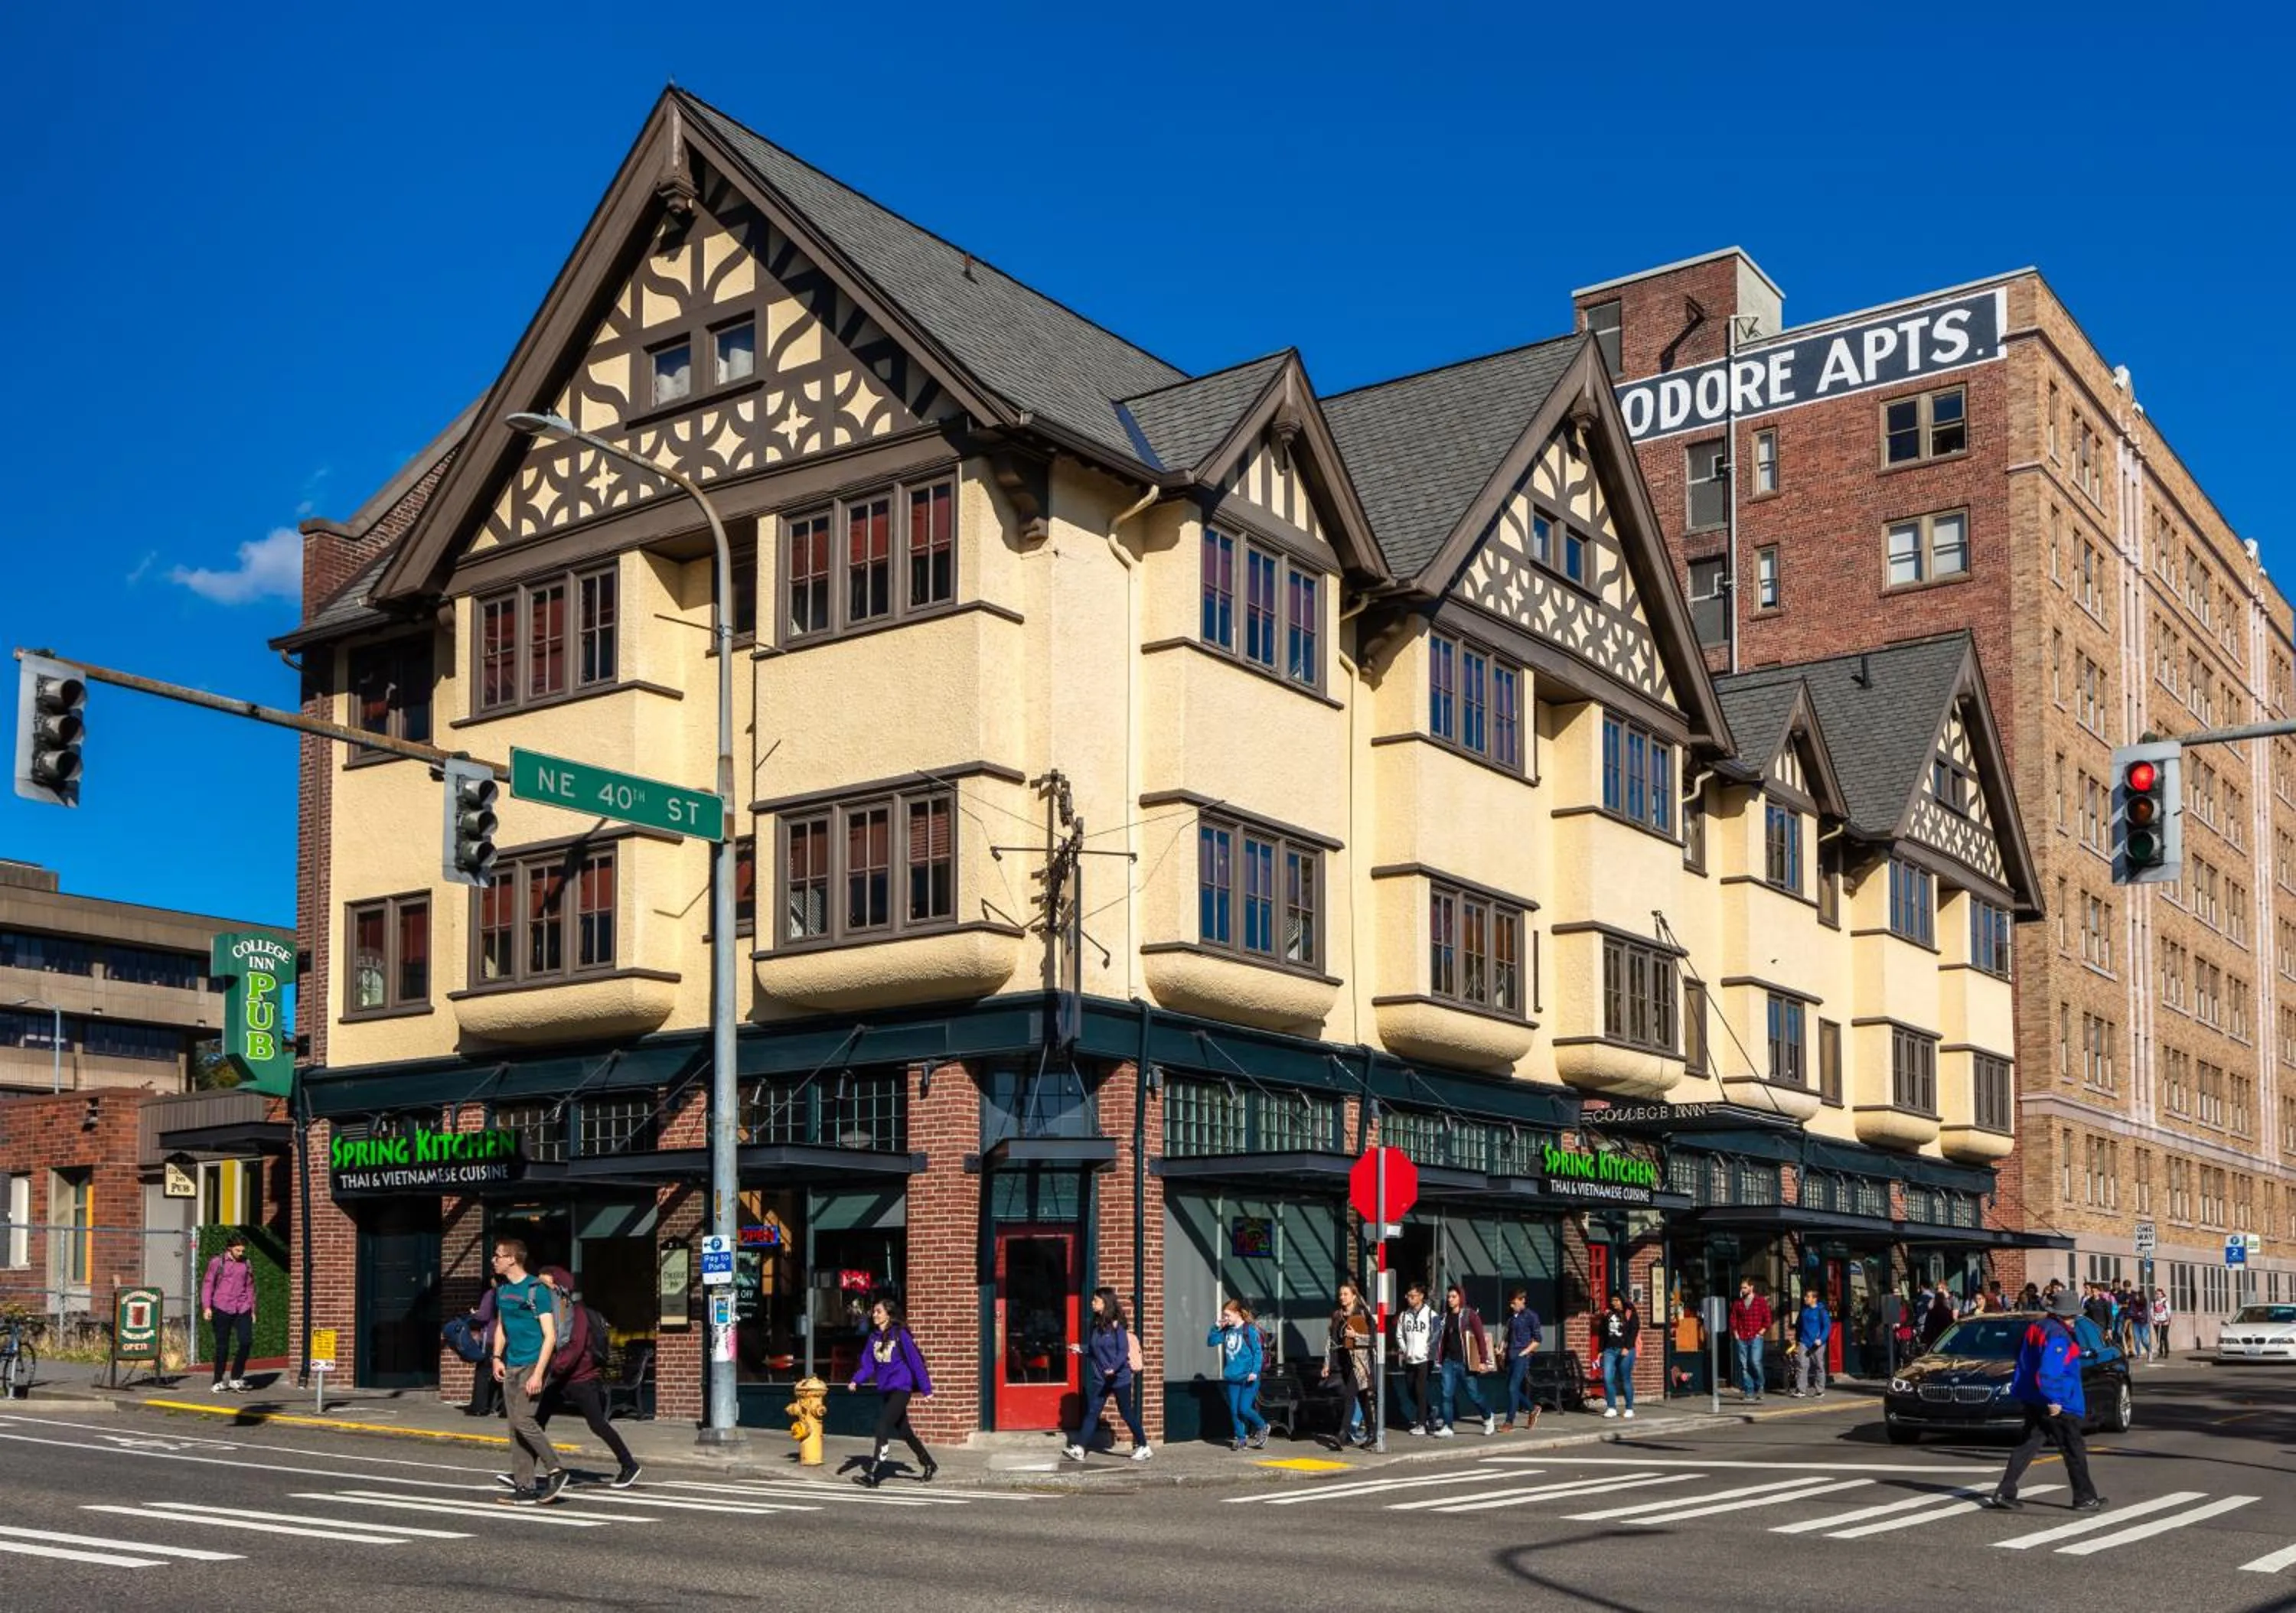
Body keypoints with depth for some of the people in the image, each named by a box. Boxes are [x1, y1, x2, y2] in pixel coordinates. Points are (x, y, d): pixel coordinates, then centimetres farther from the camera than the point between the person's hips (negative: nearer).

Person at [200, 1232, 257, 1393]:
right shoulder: (217, 1263, 2)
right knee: (222, 1346, 1)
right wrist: (206, 1307, -7)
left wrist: (252, 1310, 17)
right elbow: (207, 1284, 2)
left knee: (246, 1342, -9)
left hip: (242, 1309, 3)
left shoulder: (246, 1264, 12)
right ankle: (219, 1382, 14)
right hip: (222, 1309, -3)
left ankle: (236, 1378, 6)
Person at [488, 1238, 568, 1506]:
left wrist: (538, 1373, -20)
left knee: (523, 1420, -15)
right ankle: (524, 1486, 9)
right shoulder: (503, 1290, 12)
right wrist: (497, 1357, 10)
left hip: (533, 1364, -8)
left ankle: (556, 1471, -2)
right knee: (514, 1427, 5)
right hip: (511, 1366, 8)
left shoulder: (537, 1290, -12)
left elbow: (550, 1336, -14)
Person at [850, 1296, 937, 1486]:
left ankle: (872, 1474, -19)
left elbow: (915, 1361, -8)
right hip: (885, 1390, 7)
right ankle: (929, 1465, 32)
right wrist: (856, 1380, -13)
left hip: (901, 1388, -7)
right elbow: (867, 1364, 6)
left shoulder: (900, 1335, -10)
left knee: (883, 1426, -17)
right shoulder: (873, 1337, 8)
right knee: (903, 1431, 15)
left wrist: (925, 1389, -7)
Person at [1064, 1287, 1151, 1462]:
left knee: (1126, 1412, 4)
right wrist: (1081, 1349, 1)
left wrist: (1114, 1368, -30)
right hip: (1100, 1378, 6)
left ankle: (1143, 1447, 18)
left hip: (1119, 1377, -6)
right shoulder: (1097, 1325, 7)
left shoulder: (1116, 1325, -13)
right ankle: (1079, 1449, -3)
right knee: (1092, 1412, 0)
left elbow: (1123, 1351, -17)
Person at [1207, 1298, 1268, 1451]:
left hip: (1248, 1377, -6)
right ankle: (1241, 1438, 18)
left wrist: (1255, 1371, -17)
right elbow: (1211, 1341, 11)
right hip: (1232, 1378, 6)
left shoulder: (1250, 1329, -9)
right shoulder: (1227, 1331, 8)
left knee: (1244, 1409, -8)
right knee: (1234, 1410, 5)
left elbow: (1257, 1351, -9)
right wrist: (1217, 1327, -3)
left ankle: (1262, 1427, 17)